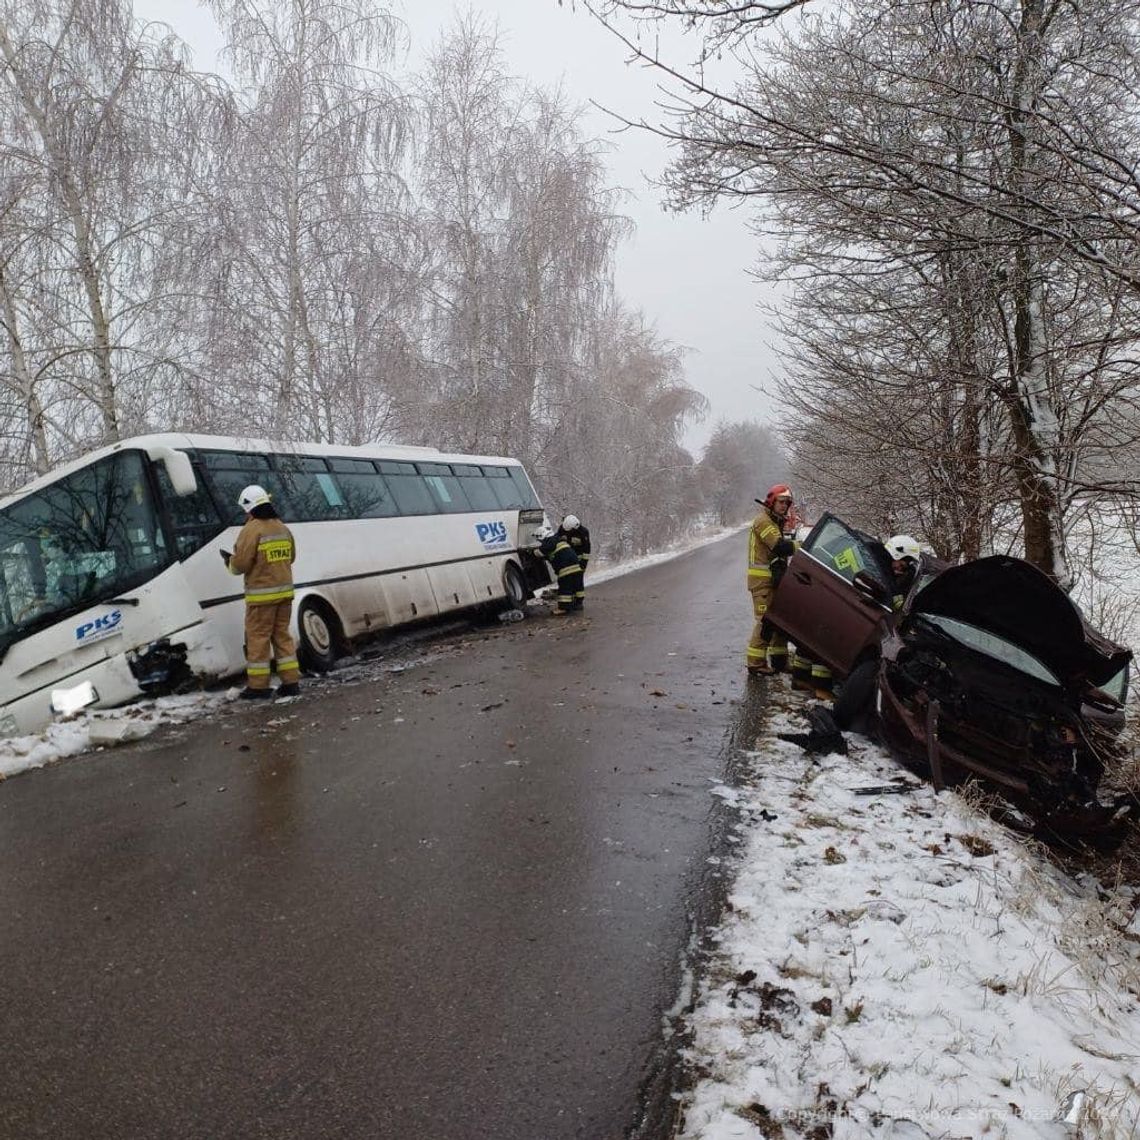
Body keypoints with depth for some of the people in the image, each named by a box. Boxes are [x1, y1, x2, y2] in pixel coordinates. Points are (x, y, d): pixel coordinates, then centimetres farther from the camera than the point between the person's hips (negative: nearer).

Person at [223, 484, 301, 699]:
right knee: (282, 635, 14)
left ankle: (258, 686, 7)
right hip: (284, 591, 7)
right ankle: (291, 682, 14)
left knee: (258, 638, 2)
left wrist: (229, 562, 6)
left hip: (261, 594, -7)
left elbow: (240, 563, -14)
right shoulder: (283, 528, 10)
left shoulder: (251, 530, -13)